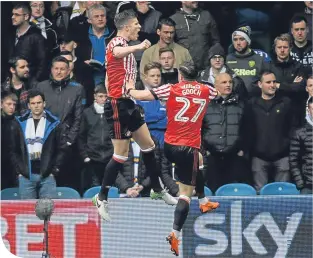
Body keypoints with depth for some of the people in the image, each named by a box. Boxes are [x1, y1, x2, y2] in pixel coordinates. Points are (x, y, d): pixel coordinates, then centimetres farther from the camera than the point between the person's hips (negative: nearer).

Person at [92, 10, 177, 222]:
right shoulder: (117, 42, -16)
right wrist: (138, 47, -61)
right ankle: (102, 198, 6)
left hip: (128, 104, 10)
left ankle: (158, 190, 29)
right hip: (117, 106, -10)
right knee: (121, 155, -5)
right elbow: (117, 53, -45)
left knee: (148, 146, 16)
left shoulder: (126, 46, 15)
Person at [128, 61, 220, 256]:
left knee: (198, 162, 35)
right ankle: (175, 234, -17)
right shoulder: (206, 91, 4)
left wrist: (129, 90, 16)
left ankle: (204, 201, 48)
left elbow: (139, 95, -5)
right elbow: (220, 93, 31)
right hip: (188, 148, -3)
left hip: (169, 146, 3)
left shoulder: (171, 89, -1)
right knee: (186, 192, -2)